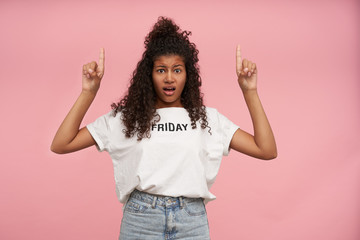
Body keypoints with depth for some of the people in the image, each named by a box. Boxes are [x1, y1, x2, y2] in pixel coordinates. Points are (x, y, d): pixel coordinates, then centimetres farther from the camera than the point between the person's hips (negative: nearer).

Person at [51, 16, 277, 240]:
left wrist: (249, 91, -4)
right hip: (140, 220, 0)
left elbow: (267, 151, -1)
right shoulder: (126, 118, 3)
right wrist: (89, 92, -6)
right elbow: (60, 145, 0)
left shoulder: (208, 119, 5)